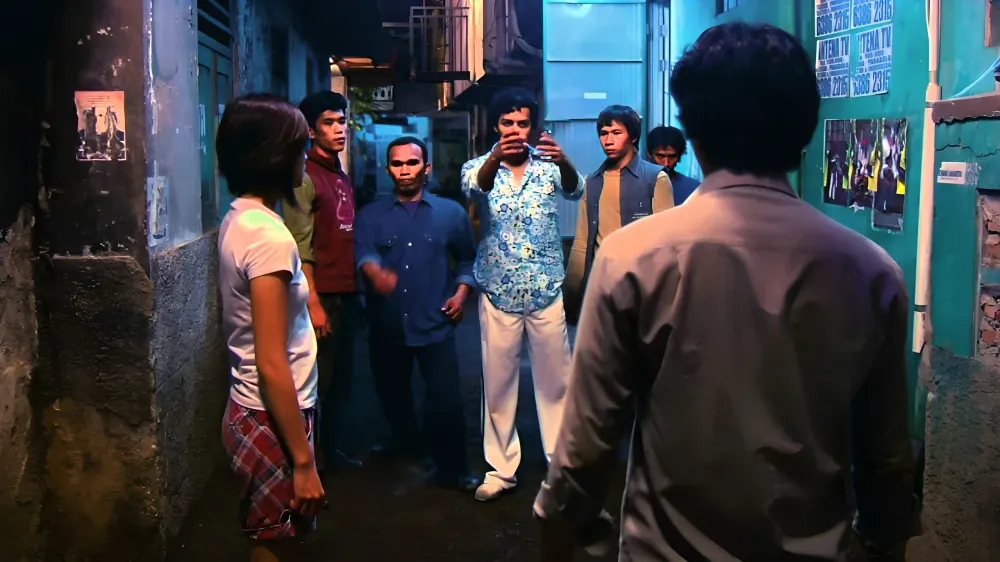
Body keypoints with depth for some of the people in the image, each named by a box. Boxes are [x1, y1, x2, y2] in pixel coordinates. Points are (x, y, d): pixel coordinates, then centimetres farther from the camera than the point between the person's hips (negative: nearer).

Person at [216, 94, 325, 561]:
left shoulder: (238, 220, 5)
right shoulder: (269, 237, -22)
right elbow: (272, 365, -23)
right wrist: (303, 460, -18)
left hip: (250, 413, 9)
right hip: (272, 422, -9)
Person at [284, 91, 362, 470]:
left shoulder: (342, 177, 15)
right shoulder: (305, 178, -10)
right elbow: (301, 249, -16)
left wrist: (357, 292, 12)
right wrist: (313, 303, -19)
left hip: (346, 295, 8)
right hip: (322, 296, -8)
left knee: (341, 379, 15)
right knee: (318, 382, 0)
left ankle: (330, 449, 27)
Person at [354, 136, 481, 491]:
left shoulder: (450, 212, 6)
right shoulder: (371, 216, 5)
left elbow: (468, 258, 15)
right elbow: (363, 253, -15)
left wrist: (462, 291, -2)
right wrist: (375, 272, -37)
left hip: (435, 325, -2)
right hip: (387, 327, 2)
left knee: (446, 400, -8)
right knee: (392, 397, 17)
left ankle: (453, 470, 9)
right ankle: (404, 455, 42)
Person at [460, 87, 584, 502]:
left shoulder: (549, 164, 0)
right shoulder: (483, 166, -1)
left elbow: (574, 190, -20)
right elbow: (474, 184, -24)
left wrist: (564, 162, -44)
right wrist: (495, 157, -47)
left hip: (547, 292, 0)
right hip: (498, 294, 0)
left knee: (555, 379, 9)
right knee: (497, 382, 7)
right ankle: (500, 468, 19)